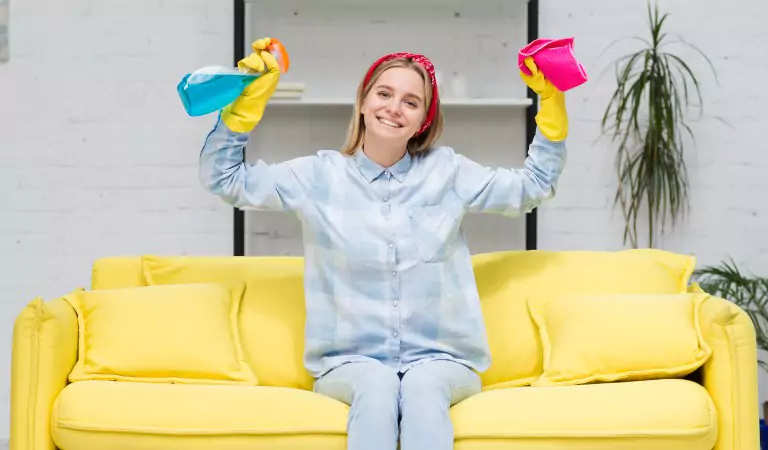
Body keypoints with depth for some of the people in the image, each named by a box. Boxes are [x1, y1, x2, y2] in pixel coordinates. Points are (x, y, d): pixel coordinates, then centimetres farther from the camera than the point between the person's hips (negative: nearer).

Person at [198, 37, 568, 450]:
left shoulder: (447, 171, 7)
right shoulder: (320, 175, 4)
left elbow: (535, 184, 15)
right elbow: (223, 179, 5)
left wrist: (551, 101, 7)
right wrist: (247, 100, -5)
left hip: (440, 359, 0)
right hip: (350, 361, 0)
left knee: (423, 386, -34)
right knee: (376, 384, -35)